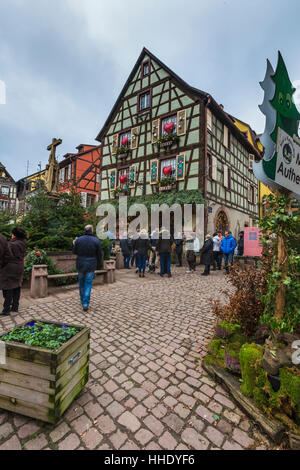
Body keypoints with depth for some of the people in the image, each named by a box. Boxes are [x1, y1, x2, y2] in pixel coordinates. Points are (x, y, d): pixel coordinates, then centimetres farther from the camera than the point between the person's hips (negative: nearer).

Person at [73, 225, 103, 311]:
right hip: (91, 266, -2)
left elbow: (74, 252, 4)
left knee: (81, 282, 19)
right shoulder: (96, 240, -8)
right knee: (88, 284, 5)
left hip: (80, 265, 2)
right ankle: (85, 304, 1)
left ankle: (82, 300, 36)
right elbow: (99, 255, -3)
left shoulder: (78, 240, -4)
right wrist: (98, 265, 8)